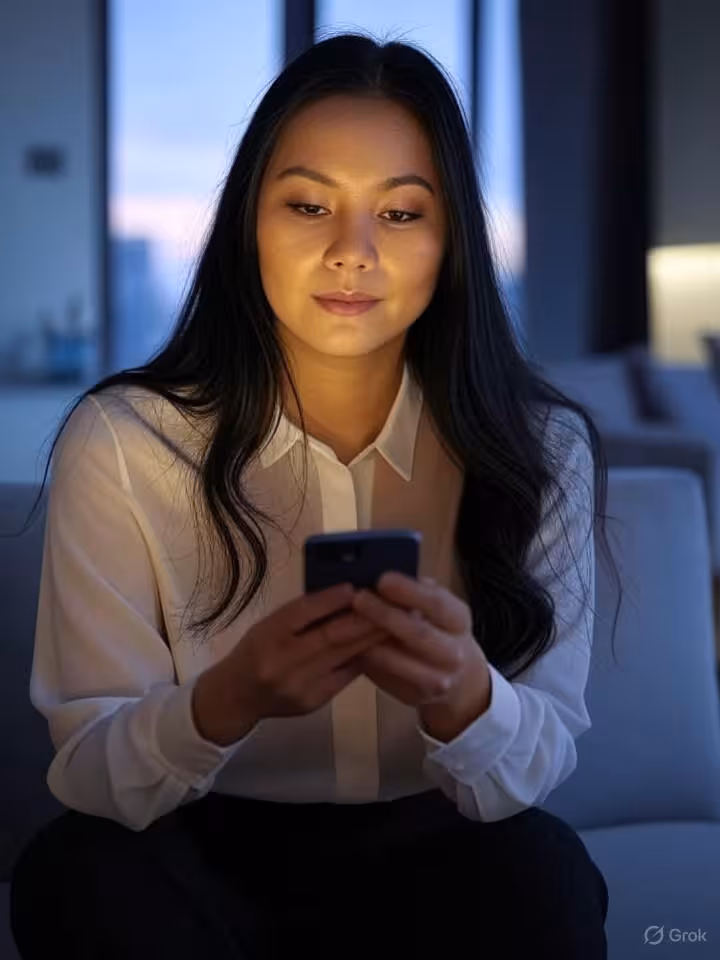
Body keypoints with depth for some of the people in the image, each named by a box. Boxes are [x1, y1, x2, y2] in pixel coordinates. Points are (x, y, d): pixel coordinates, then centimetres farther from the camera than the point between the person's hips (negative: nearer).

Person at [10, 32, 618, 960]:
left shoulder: (539, 449, -7)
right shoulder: (120, 442, -11)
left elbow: (539, 768, -10)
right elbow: (88, 770, -13)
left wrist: (463, 695, -34)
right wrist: (229, 699, -35)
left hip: (431, 863, 0)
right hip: (208, 857, 0)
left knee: (540, 871, -31)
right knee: (81, 874, -31)